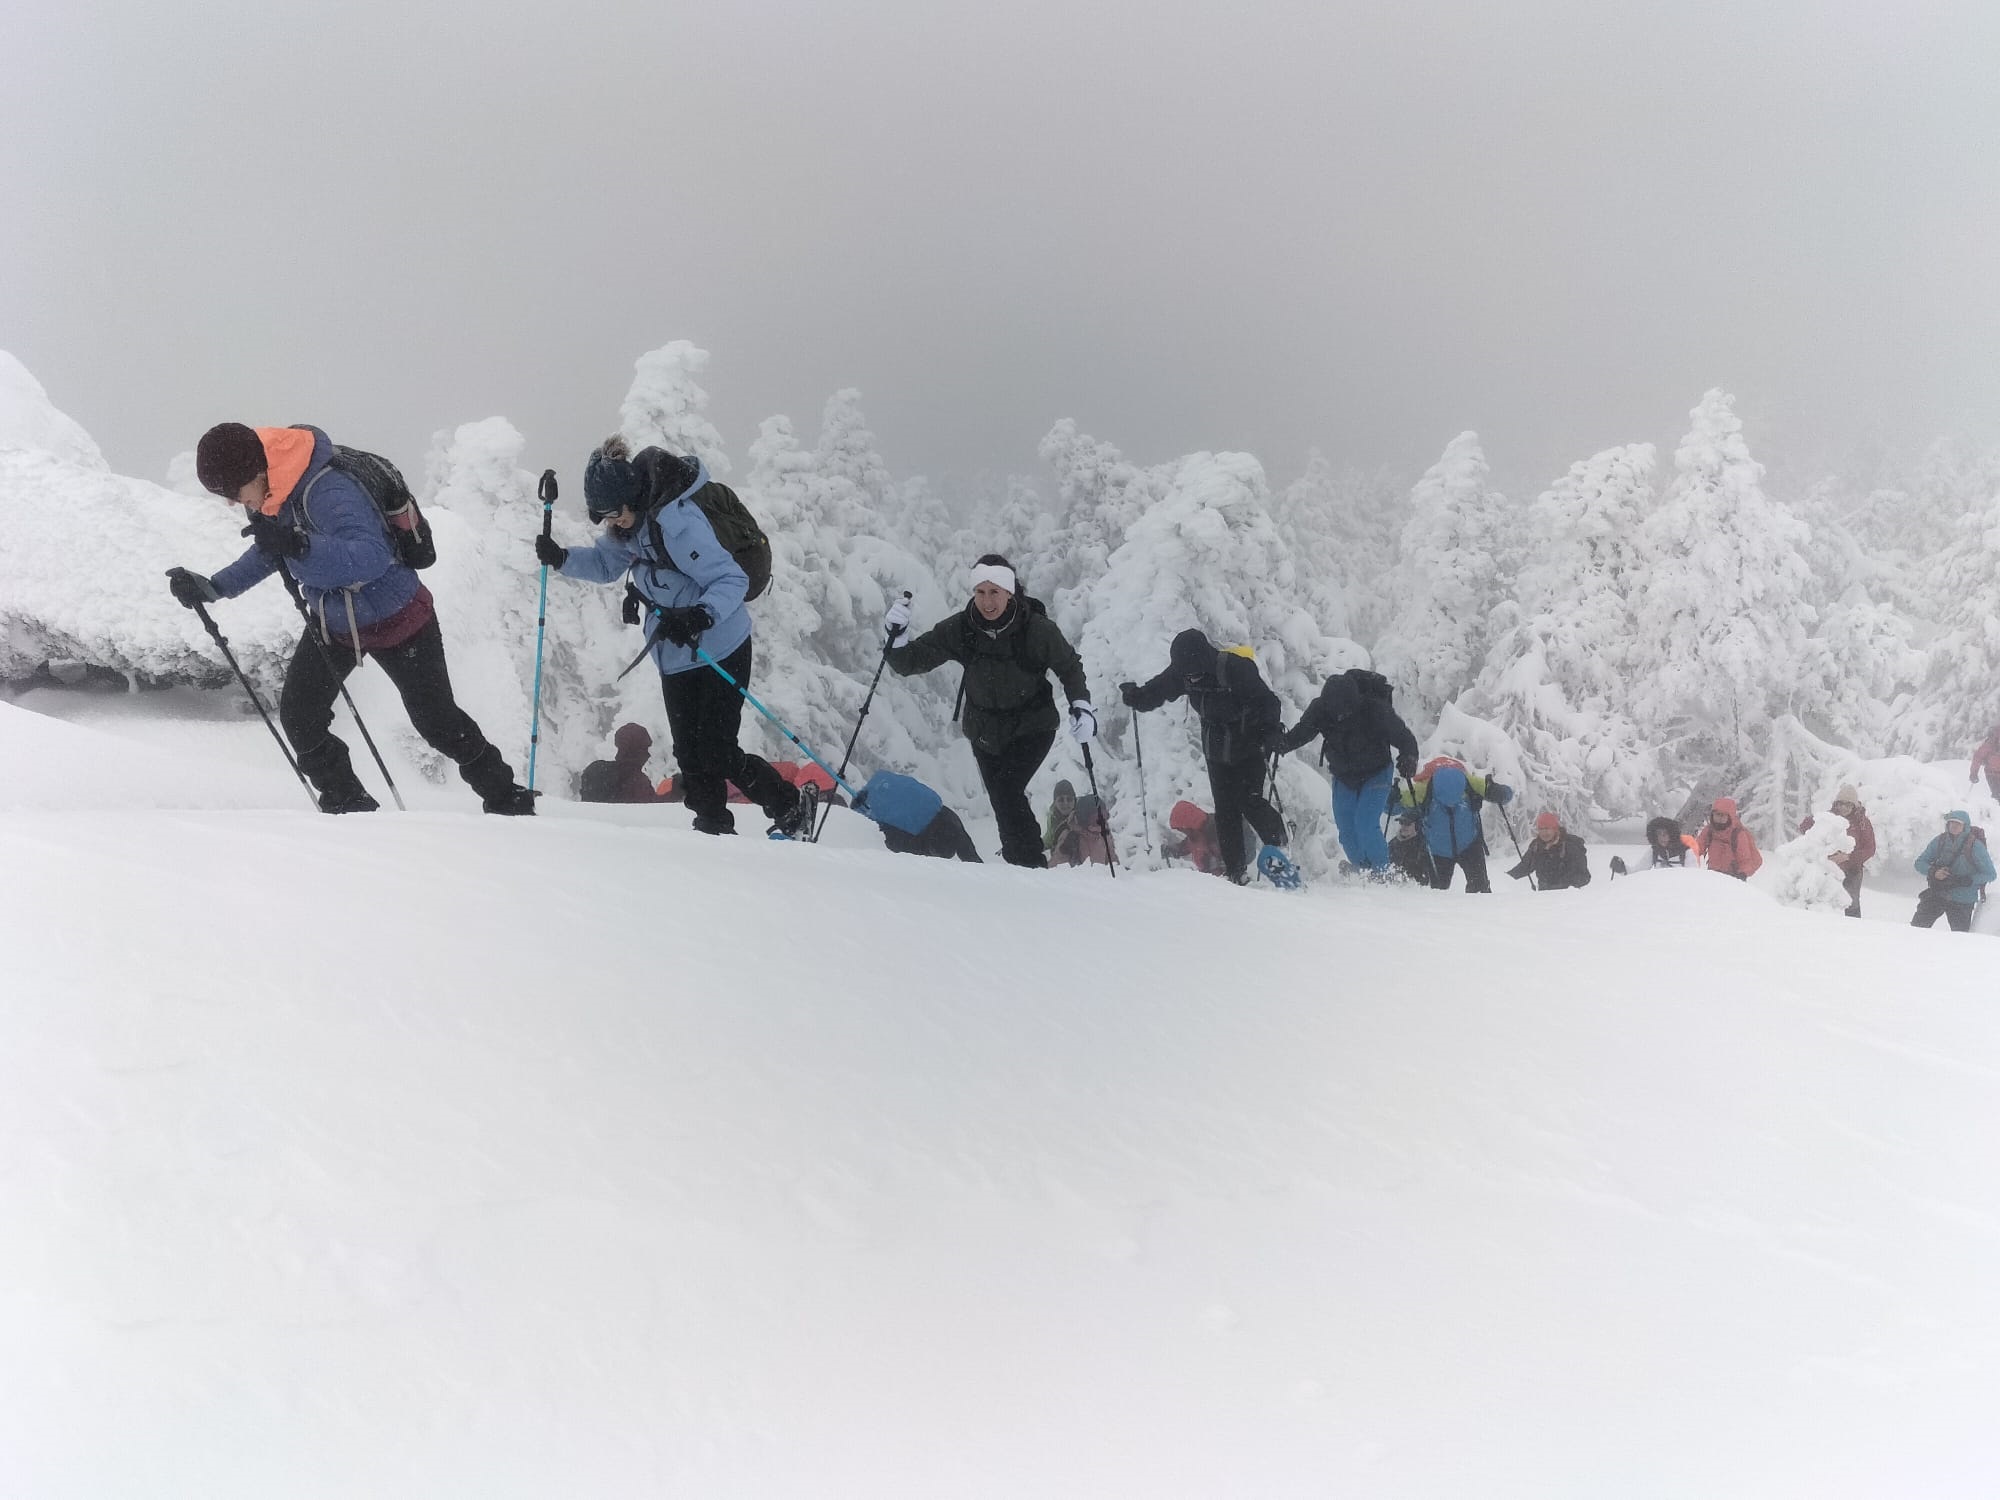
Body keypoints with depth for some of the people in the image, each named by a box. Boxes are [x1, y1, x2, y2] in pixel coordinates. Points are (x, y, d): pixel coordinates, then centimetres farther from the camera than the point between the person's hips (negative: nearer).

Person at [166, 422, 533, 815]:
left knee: (438, 722, 3)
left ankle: (508, 800, 22)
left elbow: (373, 556, -47)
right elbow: (267, 555, 12)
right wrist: (213, 588, 0)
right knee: (298, 717, -4)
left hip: (397, 620, -7)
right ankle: (349, 806, 12)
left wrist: (301, 545, -60)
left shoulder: (326, 490, -35)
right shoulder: (267, 495, -8)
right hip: (331, 623, 8)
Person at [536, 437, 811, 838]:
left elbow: (733, 580, -27)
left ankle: (791, 805, 12)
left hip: (719, 652, -8)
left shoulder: (675, 520, -27)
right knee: (689, 753, 8)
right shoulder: (631, 523, 0)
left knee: (716, 753, -6)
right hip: (675, 658, 9)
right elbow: (605, 563, 17)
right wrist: (560, 558, -1)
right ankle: (713, 828, 20)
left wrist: (700, 616, -44)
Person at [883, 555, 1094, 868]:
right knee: (1003, 803, 9)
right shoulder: (960, 628, -14)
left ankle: (1029, 865, -12)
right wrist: (897, 637, -30)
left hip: (1032, 727, -4)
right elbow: (913, 661, -11)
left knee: (1007, 792, -21)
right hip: (985, 731, 4)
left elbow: (1069, 666, -3)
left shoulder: (1037, 629, -20)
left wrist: (1081, 705, -15)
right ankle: (1031, 859, 27)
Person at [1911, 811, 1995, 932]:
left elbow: (1989, 874, -9)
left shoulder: (1975, 845, -12)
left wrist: (1964, 881, -23)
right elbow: (1920, 863, 2)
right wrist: (1933, 872, -20)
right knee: (1916, 927, 0)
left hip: (1961, 902, -3)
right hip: (1936, 894, 3)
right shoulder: (1940, 840, -3)